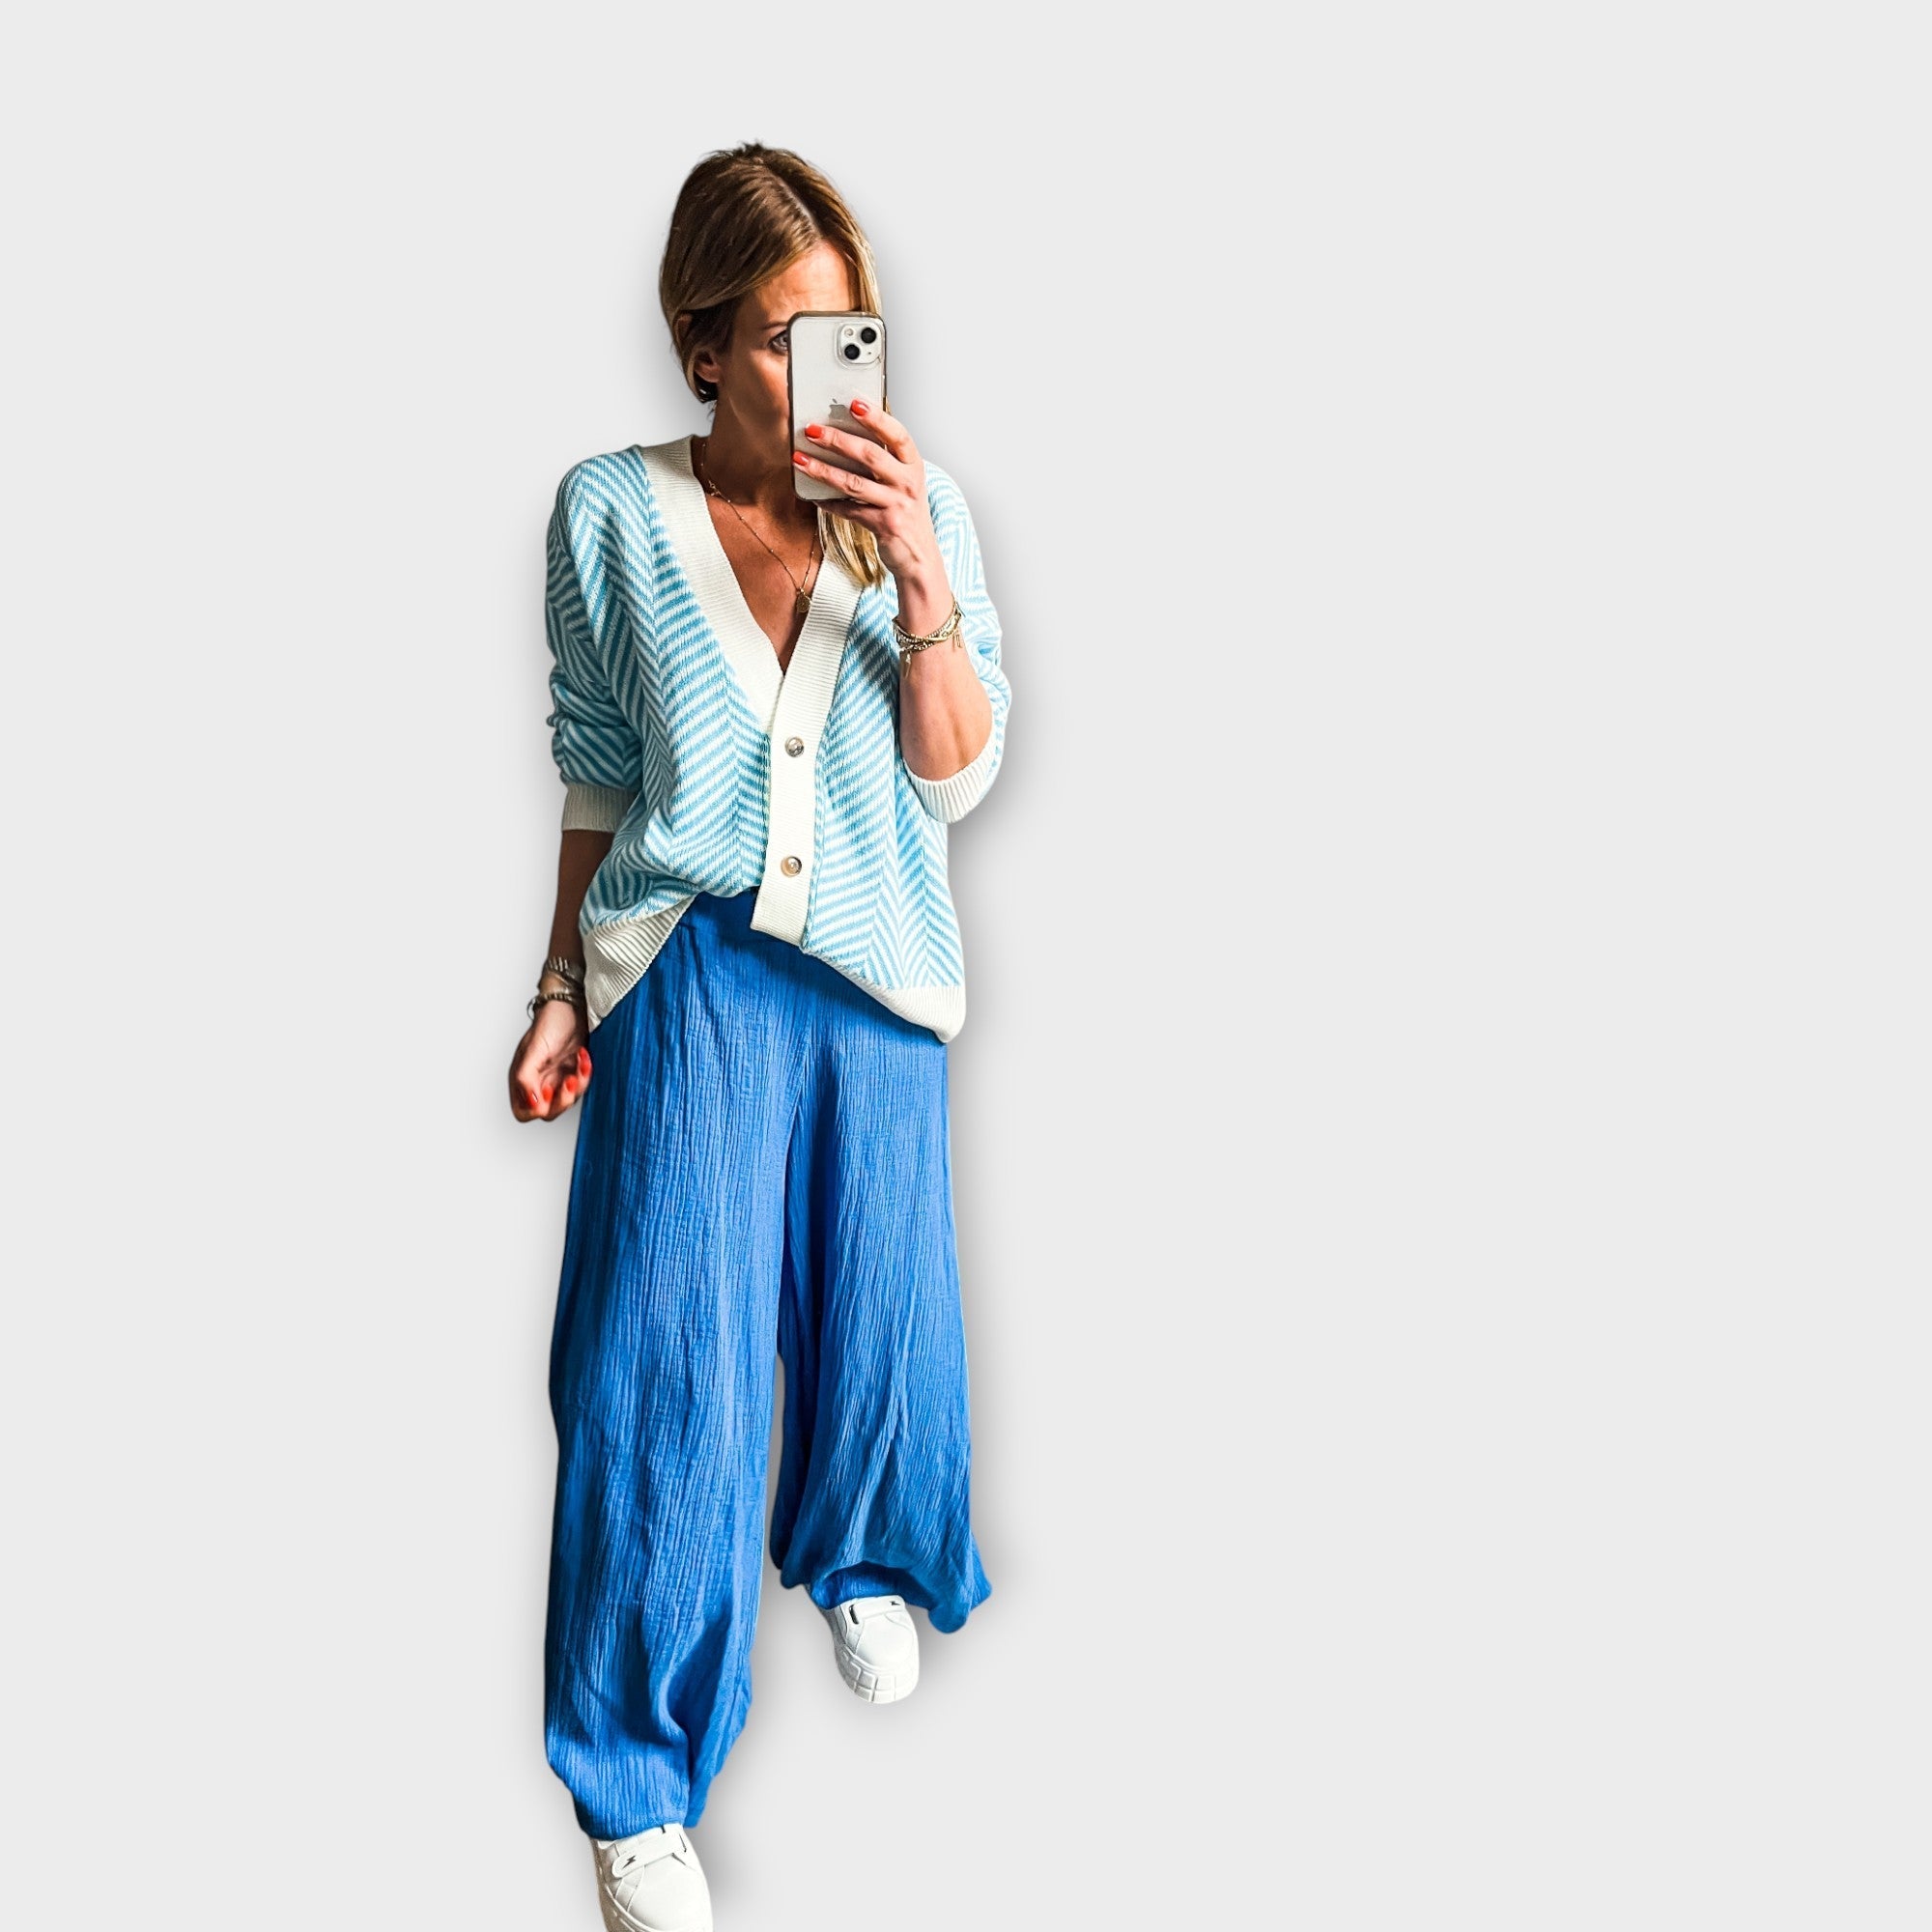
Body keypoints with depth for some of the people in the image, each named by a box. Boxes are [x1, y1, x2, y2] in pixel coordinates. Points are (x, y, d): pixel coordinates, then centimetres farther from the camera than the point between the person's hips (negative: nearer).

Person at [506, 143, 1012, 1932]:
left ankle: (860, 1562, 48)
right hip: (688, 972, -2)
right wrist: (564, 991, 4)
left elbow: (958, 775, -7)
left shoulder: (921, 508, -3)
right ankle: (637, 1782, 11)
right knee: (668, 1363, -3)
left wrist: (917, 578, -21)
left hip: (876, 975, 2)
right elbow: (599, 776, 4)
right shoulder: (613, 512, -4)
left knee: (878, 1302, 15)